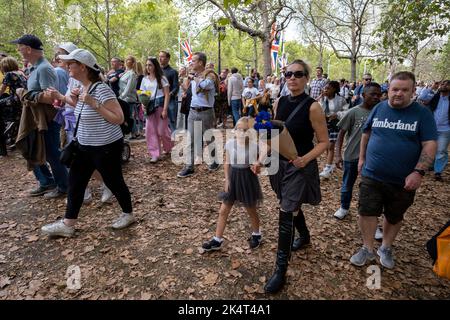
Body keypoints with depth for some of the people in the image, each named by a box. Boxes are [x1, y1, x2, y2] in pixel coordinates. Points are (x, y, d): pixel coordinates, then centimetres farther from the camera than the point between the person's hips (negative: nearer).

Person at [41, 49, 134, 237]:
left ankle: (128, 214, 29)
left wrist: (94, 103, -27)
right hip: (85, 146, 9)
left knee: (113, 182, 6)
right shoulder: (83, 88, 7)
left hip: (106, 147, -9)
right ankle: (67, 224, 22)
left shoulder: (101, 90, -21)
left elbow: (119, 118, -24)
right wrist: (76, 101, 2)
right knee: (75, 182, 11)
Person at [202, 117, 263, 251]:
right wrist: (227, 180, -1)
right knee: (223, 211, 6)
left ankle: (256, 235, 41)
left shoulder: (254, 146, -12)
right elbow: (227, 163, 4)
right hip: (233, 178, 3)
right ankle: (217, 240, 18)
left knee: (251, 210, 15)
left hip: (247, 179, -2)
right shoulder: (230, 143, -5)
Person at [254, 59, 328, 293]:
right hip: (280, 164, 6)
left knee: (286, 216, -5)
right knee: (292, 206, 24)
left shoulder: (312, 107, -15)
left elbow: (323, 142, -12)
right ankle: (304, 237, 53)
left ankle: (281, 270, 9)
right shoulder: (279, 103, 2)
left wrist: (305, 159, -28)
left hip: (300, 168, -6)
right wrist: (262, 158, 5)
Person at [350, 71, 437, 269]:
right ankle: (367, 249, 20)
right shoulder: (378, 109, 2)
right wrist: (362, 158, 12)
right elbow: (366, 134, 13)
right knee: (366, 212, 2)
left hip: (403, 181, -1)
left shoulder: (422, 114, -7)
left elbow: (430, 145, -11)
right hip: (371, 175, 2)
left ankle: (386, 248, 36)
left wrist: (418, 172, -21)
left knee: (395, 217, 15)